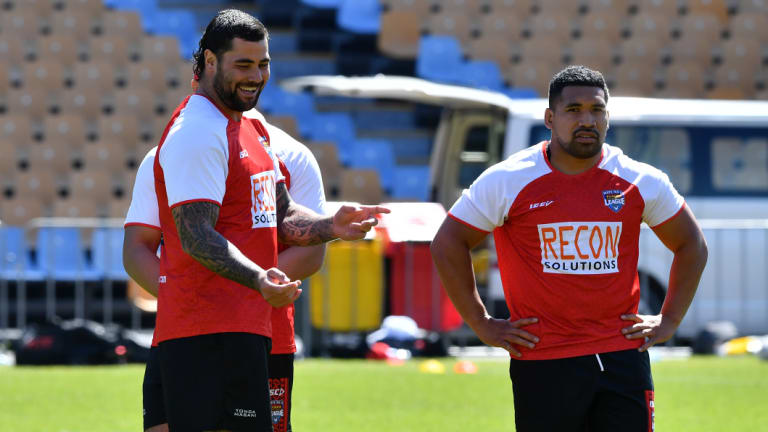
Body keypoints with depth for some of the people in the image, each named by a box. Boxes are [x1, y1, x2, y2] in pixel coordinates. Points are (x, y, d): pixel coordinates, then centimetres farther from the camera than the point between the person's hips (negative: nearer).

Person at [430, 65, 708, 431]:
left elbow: (692, 246, 18)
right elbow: (447, 245, 6)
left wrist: (668, 321, 9)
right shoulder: (506, 181, -2)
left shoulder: (642, 182, 4)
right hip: (543, 365, -2)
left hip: (622, 357, 2)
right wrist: (481, 324, 2)